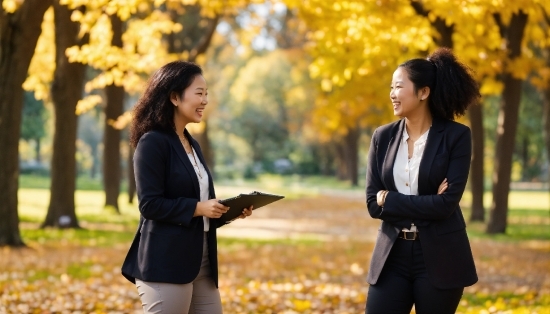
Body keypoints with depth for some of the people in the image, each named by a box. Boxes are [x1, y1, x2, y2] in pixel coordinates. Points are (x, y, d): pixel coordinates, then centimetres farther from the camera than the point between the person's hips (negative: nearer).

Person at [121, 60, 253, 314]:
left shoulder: (192, 144, 17)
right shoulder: (153, 142, -10)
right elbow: (150, 204, -17)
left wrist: (230, 210, 5)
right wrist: (198, 208, -19)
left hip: (201, 265, 9)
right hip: (165, 265, -9)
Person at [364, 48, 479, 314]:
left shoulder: (456, 136, -6)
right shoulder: (383, 137, 5)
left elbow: (446, 204, -15)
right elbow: (372, 204, 0)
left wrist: (389, 199, -9)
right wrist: (426, 204, -11)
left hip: (439, 258, -3)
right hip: (392, 255, 3)